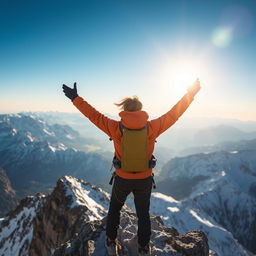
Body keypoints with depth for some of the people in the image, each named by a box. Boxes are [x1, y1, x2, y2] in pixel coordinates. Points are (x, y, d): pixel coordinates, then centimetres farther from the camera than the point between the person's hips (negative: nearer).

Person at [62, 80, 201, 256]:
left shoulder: (116, 128, -19)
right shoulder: (152, 128, -17)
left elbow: (94, 115, -11)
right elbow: (174, 114, -9)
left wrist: (75, 98, 1)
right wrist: (191, 93, 2)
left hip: (122, 179, 0)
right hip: (145, 180, 1)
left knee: (115, 209, 28)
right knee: (143, 213, 24)